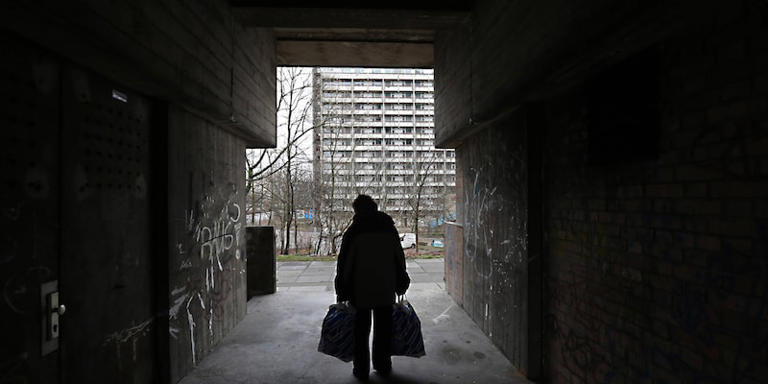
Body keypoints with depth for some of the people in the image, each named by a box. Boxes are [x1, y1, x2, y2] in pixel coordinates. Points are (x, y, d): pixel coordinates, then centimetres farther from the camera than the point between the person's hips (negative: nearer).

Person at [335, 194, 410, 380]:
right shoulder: (389, 228, 3)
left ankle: (361, 369, 15)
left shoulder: (353, 232, -8)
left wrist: (341, 292, 0)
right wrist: (401, 285, 16)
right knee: (383, 328, 14)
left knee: (361, 330, 8)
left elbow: (344, 263, -7)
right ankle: (383, 366, 25)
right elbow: (400, 259, 7)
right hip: (386, 289, 3)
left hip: (360, 290, -3)